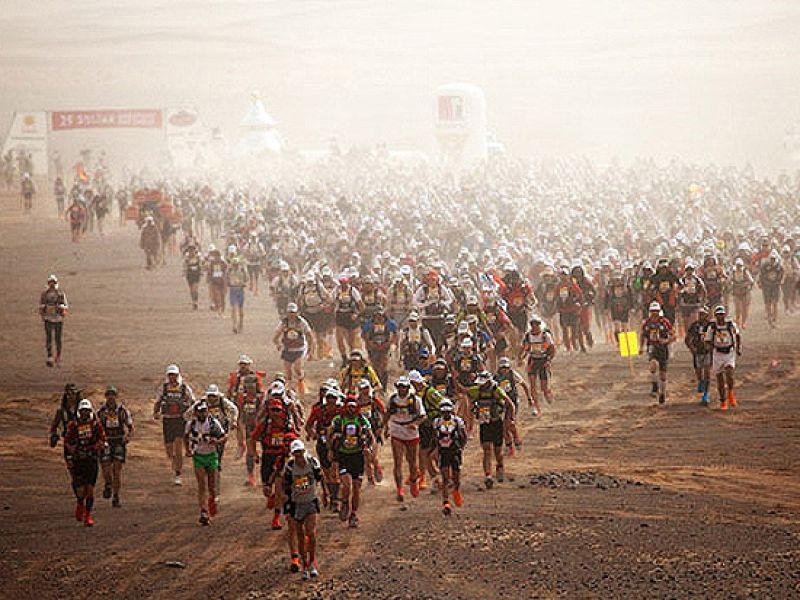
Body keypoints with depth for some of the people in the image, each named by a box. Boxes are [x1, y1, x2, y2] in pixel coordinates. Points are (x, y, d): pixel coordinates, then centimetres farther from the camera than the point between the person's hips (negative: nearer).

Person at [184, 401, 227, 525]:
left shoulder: (214, 423, -11)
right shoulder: (191, 424, -7)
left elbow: (224, 437, -3)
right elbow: (186, 437, 12)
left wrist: (217, 441, -24)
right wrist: (187, 450, -2)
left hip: (212, 456, 0)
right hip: (198, 457, 0)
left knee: (212, 486, 4)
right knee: (202, 486, -10)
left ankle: (212, 500, 38)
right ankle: (204, 513, -11)